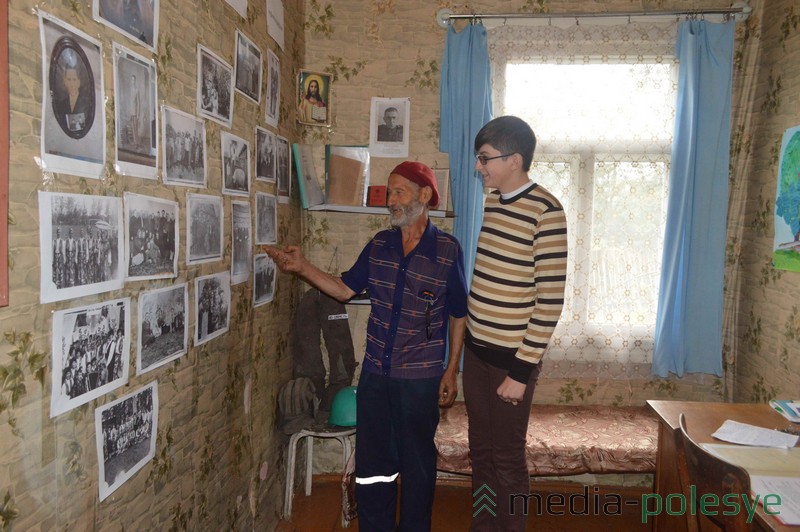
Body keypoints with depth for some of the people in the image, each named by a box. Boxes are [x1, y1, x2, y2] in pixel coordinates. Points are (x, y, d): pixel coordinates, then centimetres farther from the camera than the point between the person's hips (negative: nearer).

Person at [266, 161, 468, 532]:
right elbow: (345, 289, 7)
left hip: (420, 378, -3)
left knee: (417, 463, 14)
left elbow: (458, 315, -2)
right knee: (371, 463, 13)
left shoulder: (447, 250, -8)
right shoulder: (379, 244, 3)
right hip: (375, 373, 4)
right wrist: (303, 268, -5)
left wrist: (451, 370, -2)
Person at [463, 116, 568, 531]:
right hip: (476, 346, 7)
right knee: (480, 450, 18)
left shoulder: (545, 210, -18)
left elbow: (550, 299, -18)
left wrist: (522, 369, -17)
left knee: (506, 458, 8)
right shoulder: (492, 200, 6)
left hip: (511, 355, -7)